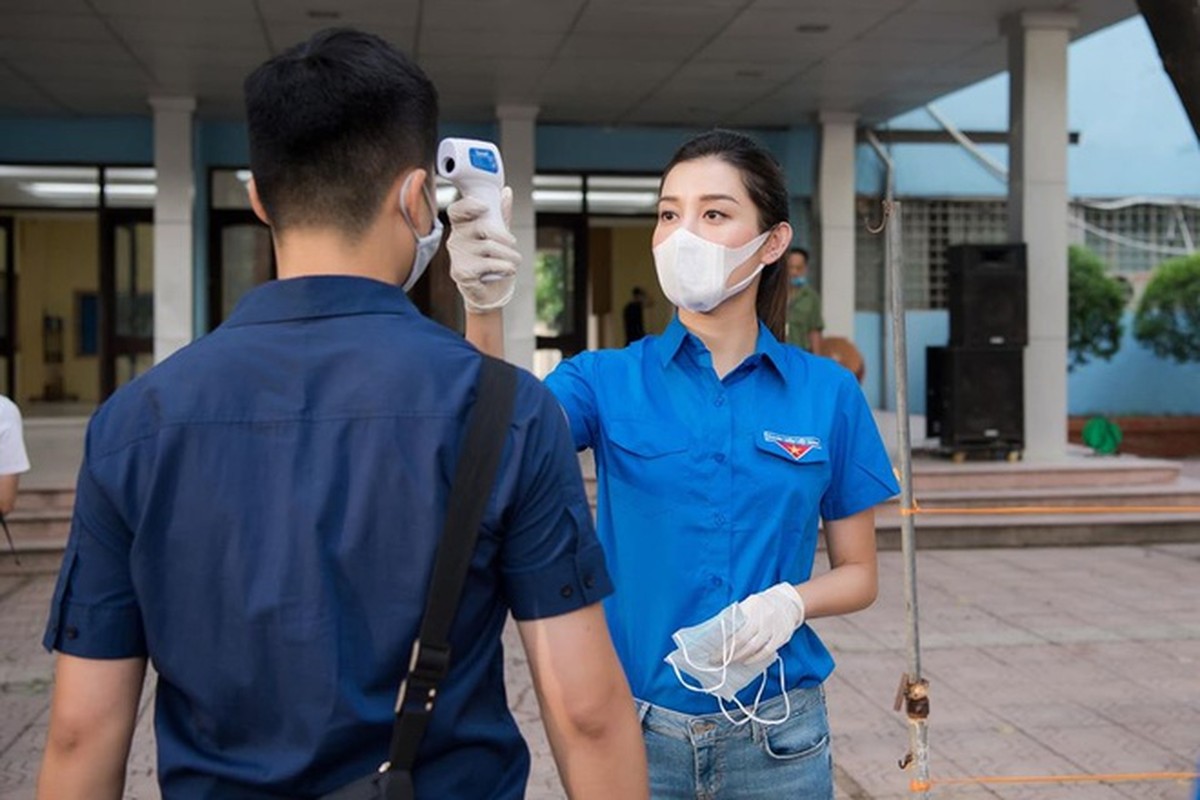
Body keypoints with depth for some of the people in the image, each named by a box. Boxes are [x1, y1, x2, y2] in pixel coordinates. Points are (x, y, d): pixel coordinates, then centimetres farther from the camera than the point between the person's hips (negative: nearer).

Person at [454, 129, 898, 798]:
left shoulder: (828, 393, -3)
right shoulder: (607, 380, -4)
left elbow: (858, 573, 5)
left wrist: (790, 603, -16)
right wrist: (483, 310, -40)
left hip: (776, 739, 0)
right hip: (635, 729, 0)